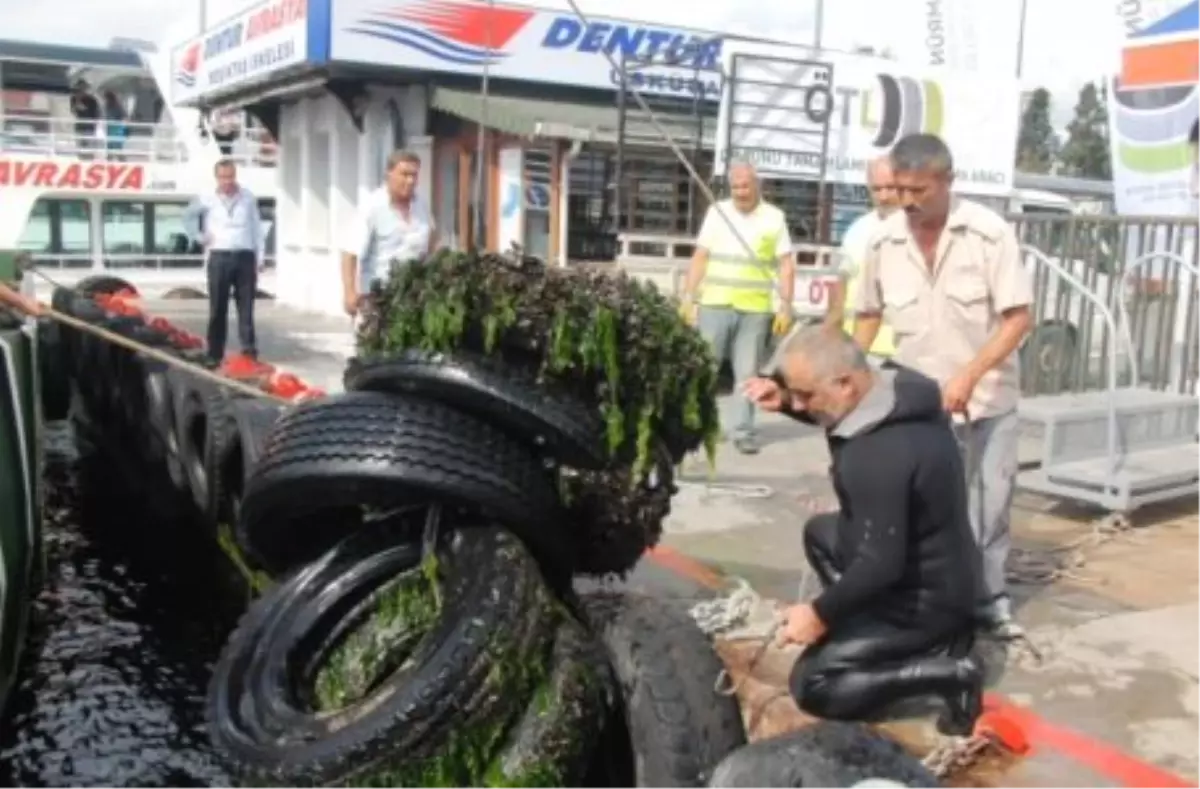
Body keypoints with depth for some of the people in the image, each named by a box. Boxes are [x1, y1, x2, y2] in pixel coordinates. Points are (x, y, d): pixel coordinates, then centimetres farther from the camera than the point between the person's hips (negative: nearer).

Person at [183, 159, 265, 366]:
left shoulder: (248, 198, 6)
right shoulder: (207, 199, 4)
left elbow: (257, 228, 7)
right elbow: (188, 216, 20)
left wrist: (259, 259, 2)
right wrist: (199, 237, 8)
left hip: (245, 256, 0)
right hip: (219, 258, 0)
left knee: (246, 307, 1)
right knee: (218, 308, 3)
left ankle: (249, 351, 4)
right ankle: (215, 354, 8)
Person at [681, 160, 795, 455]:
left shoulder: (774, 217, 5)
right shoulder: (717, 212, 7)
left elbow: (786, 265, 4)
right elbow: (700, 257, 7)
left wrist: (786, 305, -4)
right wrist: (688, 296, 1)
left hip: (756, 308, 0)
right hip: (715, 304, 1)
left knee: (748, 372, 3)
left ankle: (744, 431, 11)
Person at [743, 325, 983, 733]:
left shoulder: (879, 455, -33)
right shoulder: (897, 388, -6)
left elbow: (882, 566, -29)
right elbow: (832, 413, 15)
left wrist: (821, 613, -15)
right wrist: (784, 400, -5)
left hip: (924, 598, -9)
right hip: (937, 573, 9)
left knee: (810, 687, -4)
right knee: (820, 532, 28)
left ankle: (947, 672, -5)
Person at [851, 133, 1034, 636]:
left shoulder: (989, 233, -16)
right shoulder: (882, 241, -7)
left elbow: (1019, 317, -16)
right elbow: (869, 315, 7)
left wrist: (970, 375, -28)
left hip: (989, 398, -1)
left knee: (990, 505, 11)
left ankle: (988, 599, 30)